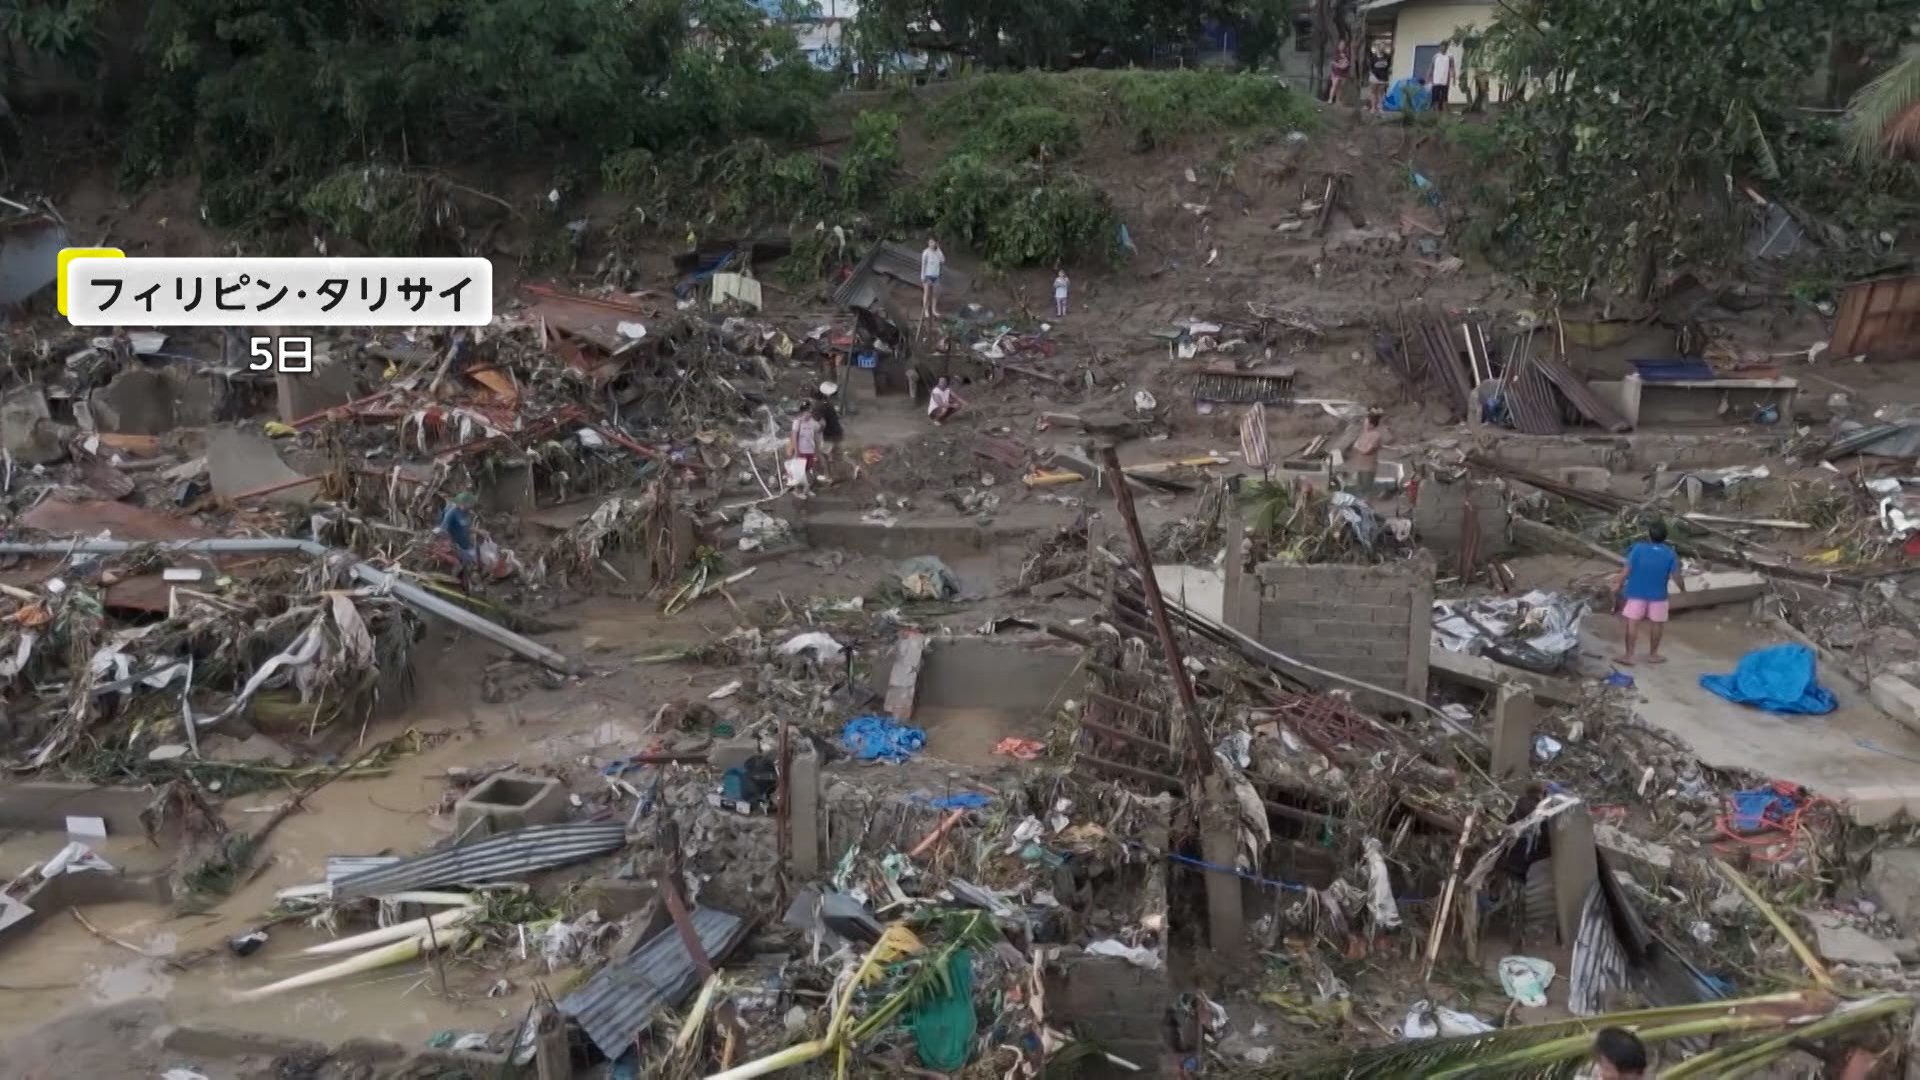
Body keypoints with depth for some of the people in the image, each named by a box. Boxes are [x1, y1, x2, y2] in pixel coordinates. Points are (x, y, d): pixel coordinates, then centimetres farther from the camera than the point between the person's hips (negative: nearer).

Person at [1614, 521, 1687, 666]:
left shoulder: (1638, 548, -10)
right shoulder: (1670, 554, -6)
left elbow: (1627, 569, -11)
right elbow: (1676, 576, -5)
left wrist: (1618, 583, -3)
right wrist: (1683, 589, 11)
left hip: (1636, 593, -1)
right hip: (1658, 595, 1)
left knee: (1632, 623, 2)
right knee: (1656, 624, 14)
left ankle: (1629, 655, 1)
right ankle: (1653, 654, 22)